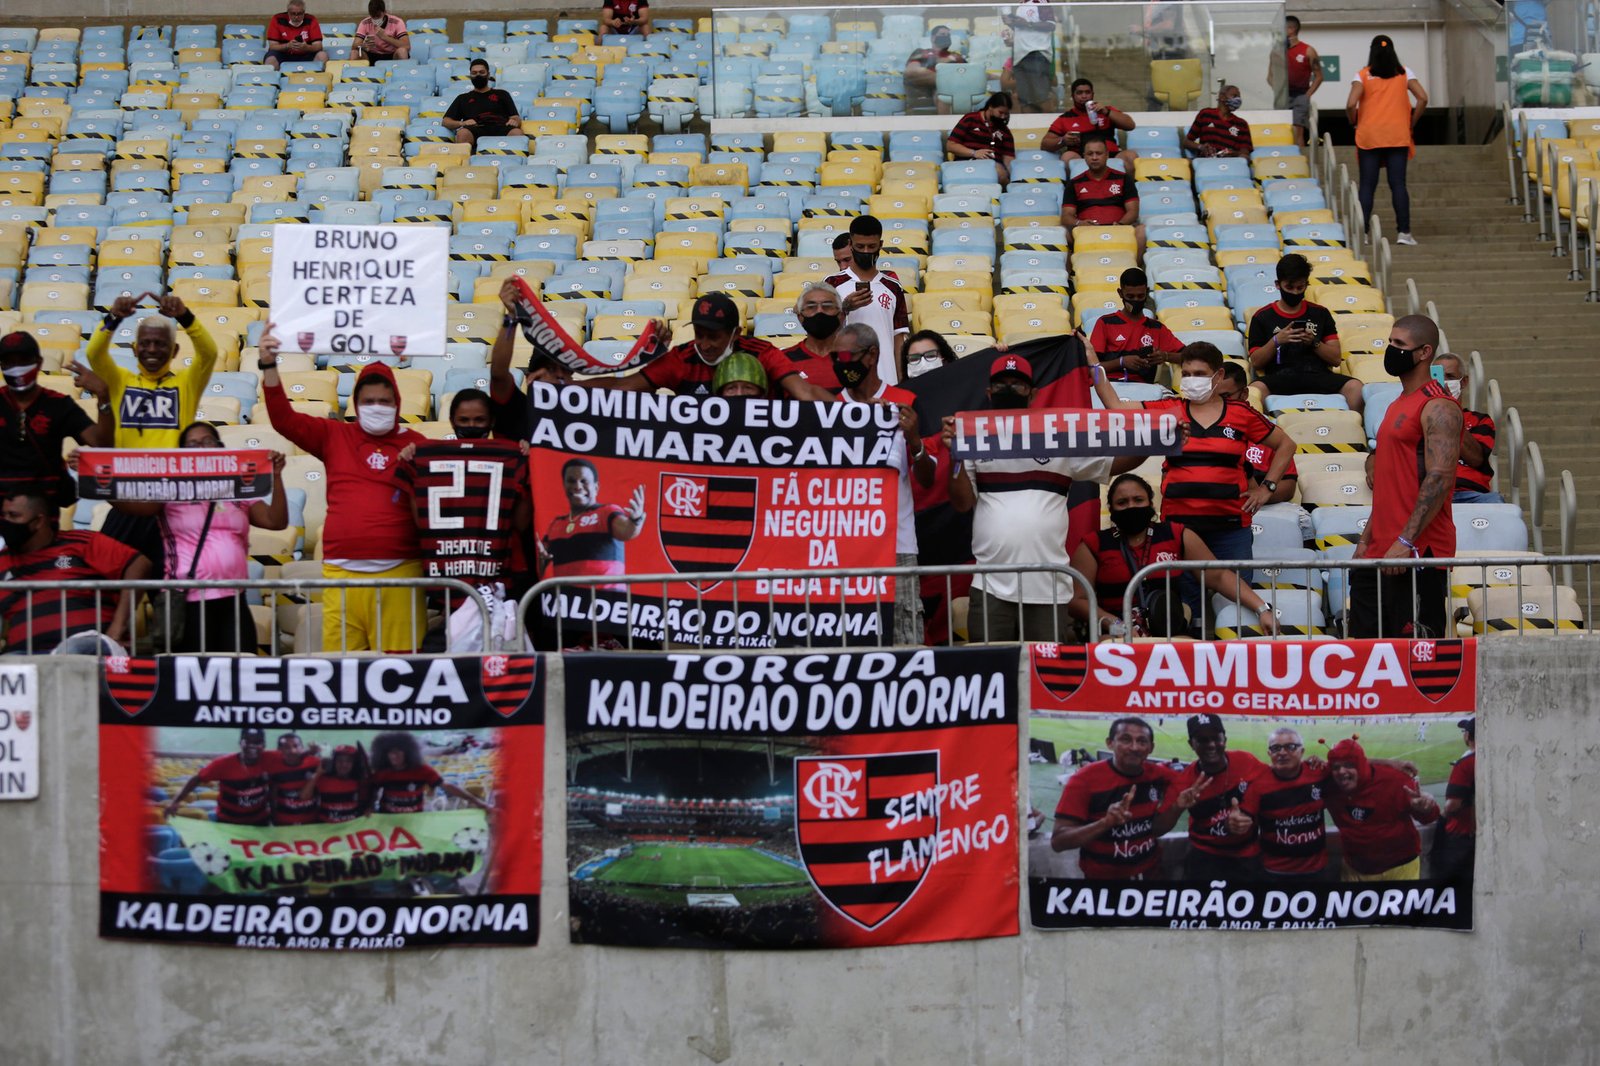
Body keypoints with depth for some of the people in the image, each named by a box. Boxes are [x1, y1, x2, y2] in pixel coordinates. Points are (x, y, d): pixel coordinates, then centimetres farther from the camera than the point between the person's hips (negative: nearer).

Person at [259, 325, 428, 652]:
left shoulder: (415, 444, 8)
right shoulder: (335, 436, 13)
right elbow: (284, 419, 6)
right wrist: (269, 366, -2)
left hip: (399, 573, -1)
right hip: (342, 573, 1)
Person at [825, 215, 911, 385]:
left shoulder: (893, 287, 13)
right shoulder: (833, 283, 6)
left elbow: (898, 338, 12)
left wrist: (900, 381, 4)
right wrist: (845, 308, -16)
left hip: (886, 378, 2)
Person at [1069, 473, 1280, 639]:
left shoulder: (1176, 536, 11)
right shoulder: (1094, 546, 7)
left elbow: (1219, 576, 9)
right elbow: (1077, 600, 1)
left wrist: (1261, 609, -3)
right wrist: (1115, 625, -15)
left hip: (1170, 636, 3)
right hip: (1114, 636, -3)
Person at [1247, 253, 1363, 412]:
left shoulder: (1320, 313, 21)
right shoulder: (1262, 316, 16)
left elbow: (1336, 359, 16)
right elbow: (1256, 363, 9)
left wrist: (1314, 343, -2)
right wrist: (1276, 341, -7)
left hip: (1318, 375, 2)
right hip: (1280, 377, -2)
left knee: (1355, 387, -30)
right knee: (1256, 388, -38)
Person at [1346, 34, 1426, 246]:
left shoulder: (1363, 75, -2)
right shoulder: (1404, 73, 4)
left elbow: (1351, 105, -13)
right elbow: (1422, 98, -4)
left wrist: (1355, 123, 5)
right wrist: (1412, 123, 7)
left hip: (1369, 137, -1)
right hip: (1398, 137, 1)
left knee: (1367, 185, 3)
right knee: (1398, 184, 2)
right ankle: (1403, 232, -3)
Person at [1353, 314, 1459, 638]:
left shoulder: (1438, 408, -10)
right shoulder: (1398, 406, 20)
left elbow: (1440, 479, -20)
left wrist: (1407, 541, -25)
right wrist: (1366, 539, 19)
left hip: (1418, 552, -10)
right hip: (1381, 554, 10)